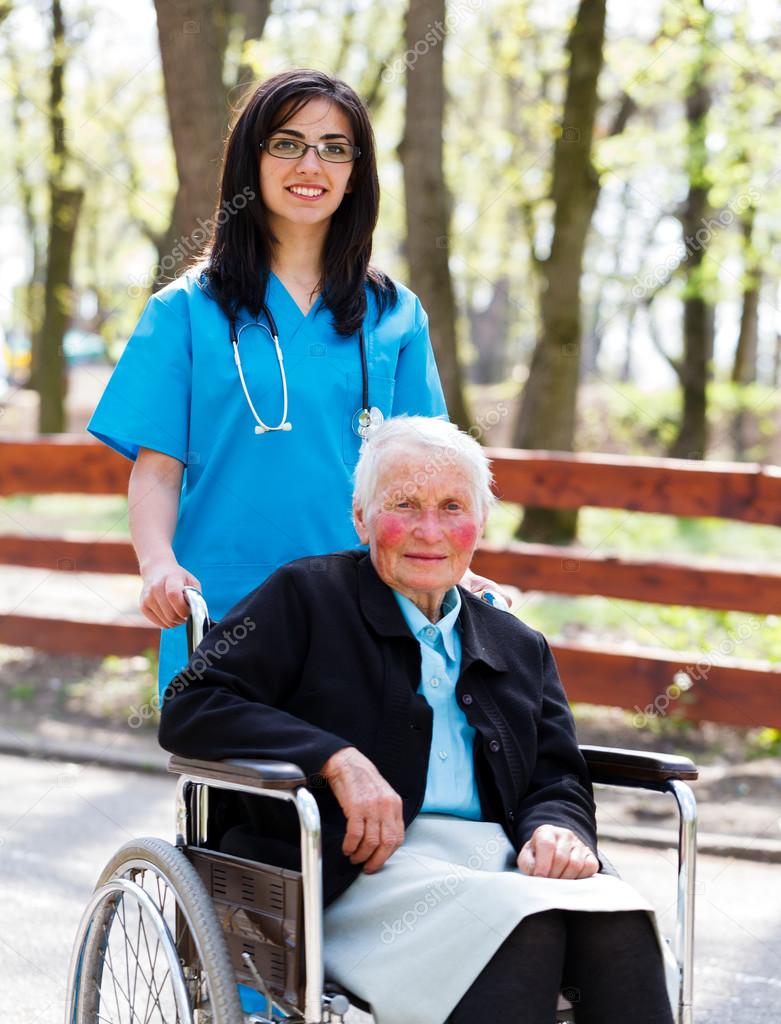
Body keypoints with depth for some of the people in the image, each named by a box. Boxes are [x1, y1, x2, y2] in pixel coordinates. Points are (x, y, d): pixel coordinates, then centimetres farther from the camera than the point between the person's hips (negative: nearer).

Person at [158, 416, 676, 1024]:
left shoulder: (521, 650, 25)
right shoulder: (307, 597, 10)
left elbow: (557, 780, 20)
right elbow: (189, 711, 0)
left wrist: (560, 831, -7)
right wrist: (337, 761, -13)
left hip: (502, 860, 5)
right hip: (360, 875, -4)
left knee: (618, 922, -30)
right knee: (525, 923, -35)